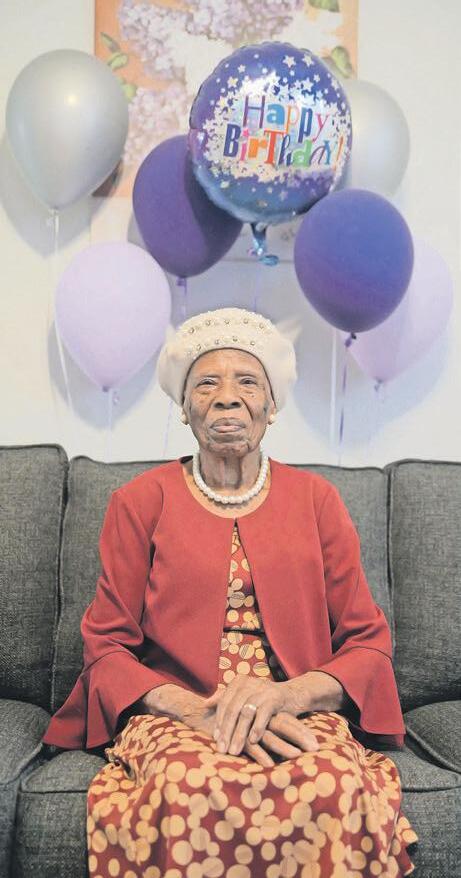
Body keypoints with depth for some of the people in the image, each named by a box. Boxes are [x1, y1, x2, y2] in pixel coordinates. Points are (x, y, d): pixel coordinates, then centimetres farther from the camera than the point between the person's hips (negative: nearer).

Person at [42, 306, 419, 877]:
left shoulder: (315, 499, 10)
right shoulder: (140, 502, 7)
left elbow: (369, 643, 8)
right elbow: (105, 647, 4)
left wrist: (287, 693, -14)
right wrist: (193, 709, -15)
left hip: (298, 718, 2)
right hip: (171, 717, -2)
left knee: (337, 790, -33)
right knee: (197, 792, -37)